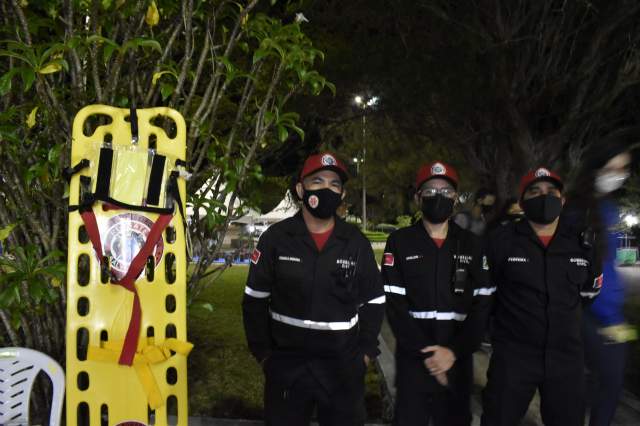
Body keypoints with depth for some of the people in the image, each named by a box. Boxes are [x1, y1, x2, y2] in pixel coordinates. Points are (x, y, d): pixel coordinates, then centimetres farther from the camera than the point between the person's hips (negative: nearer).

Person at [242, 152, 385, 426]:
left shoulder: (357, 242, 0)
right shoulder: (276, 238, -4)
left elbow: (374, 302, 7)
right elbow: (255, 300, 1)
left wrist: (366, 351, 1)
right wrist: (262, 353, -1)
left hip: (344, 366, 1)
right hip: (285, 363, 0)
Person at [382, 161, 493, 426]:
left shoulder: (472, 245, 6)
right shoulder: (400, 242, 0)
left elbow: (482, 305, 0)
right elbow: (395, 305, -6)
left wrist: (454, 352, -11)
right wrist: (425, 352, -13)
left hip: (458, 361, 2)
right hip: (412, 360, -2)